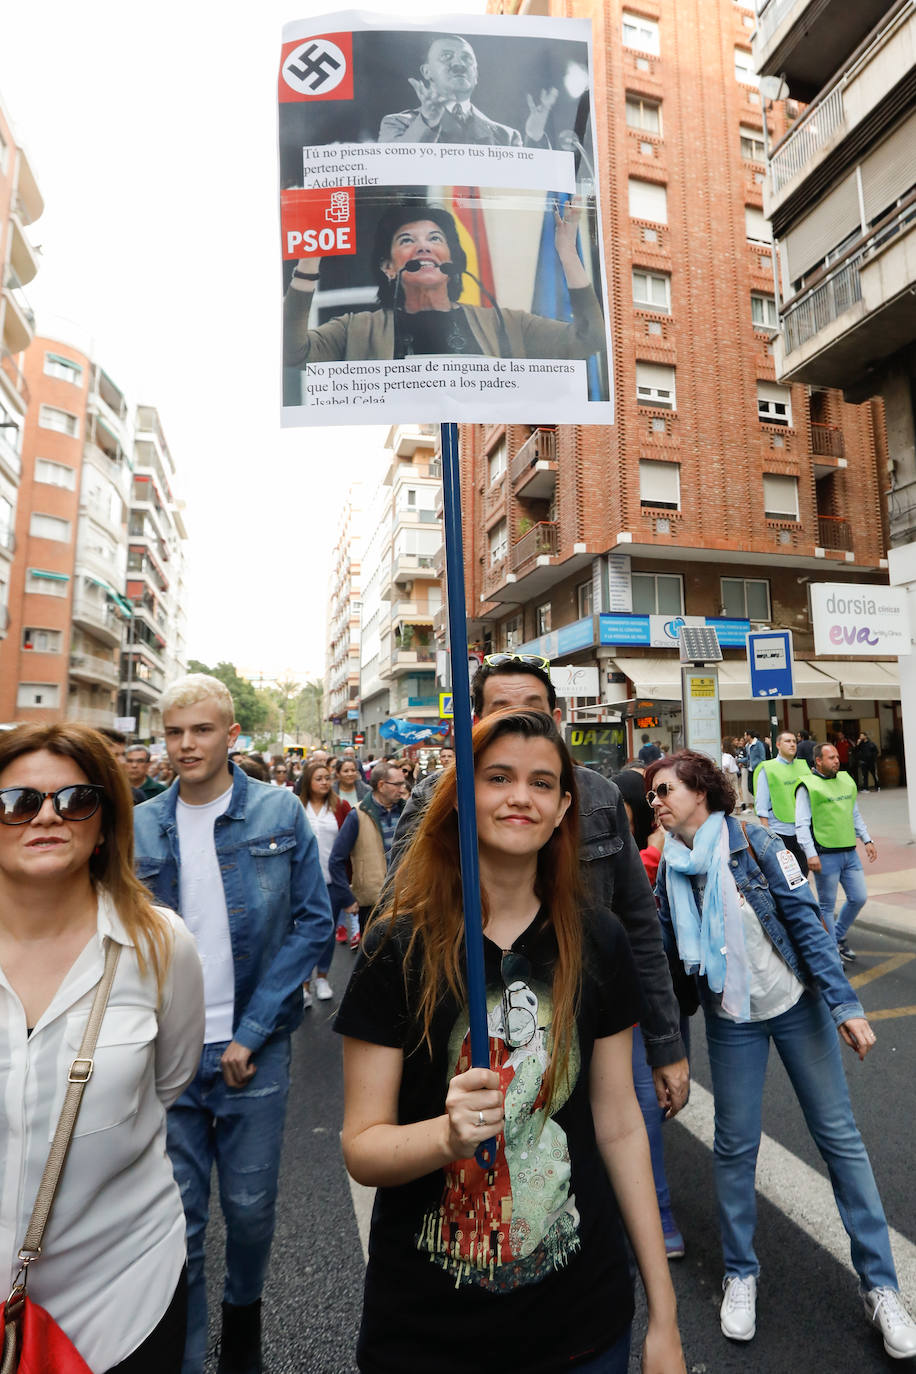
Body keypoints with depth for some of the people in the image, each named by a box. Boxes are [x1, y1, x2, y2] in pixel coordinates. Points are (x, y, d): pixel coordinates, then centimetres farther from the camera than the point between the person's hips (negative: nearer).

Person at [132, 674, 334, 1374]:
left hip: (255, 1048, -1)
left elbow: (314, 921, -7)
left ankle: (244, 1307, 45)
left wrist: (252, 1031, -12)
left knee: (250, 1206, 14)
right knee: (177, 1215, 11)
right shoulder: (140, 827, 0)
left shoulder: (280, 812, -6)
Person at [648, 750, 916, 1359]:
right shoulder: (669, 869, -5)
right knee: (735, 1145, 8)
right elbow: (666, 946, 4)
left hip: (797, 1004, -2)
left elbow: (805, 921, -13)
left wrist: (845, 1003, -15)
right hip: (731, 1019, 2)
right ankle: (740, 1274, 30)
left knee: (839, 1135, 6)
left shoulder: (756, 843, -15)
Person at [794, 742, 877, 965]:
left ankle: (839, 936, 31)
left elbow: (855, 815, 22)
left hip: (849, 852, 6)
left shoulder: (846, 780, 12)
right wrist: (810, 854, -18)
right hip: (826, 855, -6)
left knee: (859, 897, 10)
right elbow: (802, 824, -12)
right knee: (827, 905, 4)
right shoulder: (808, 786, -9)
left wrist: (867, 840, 16)